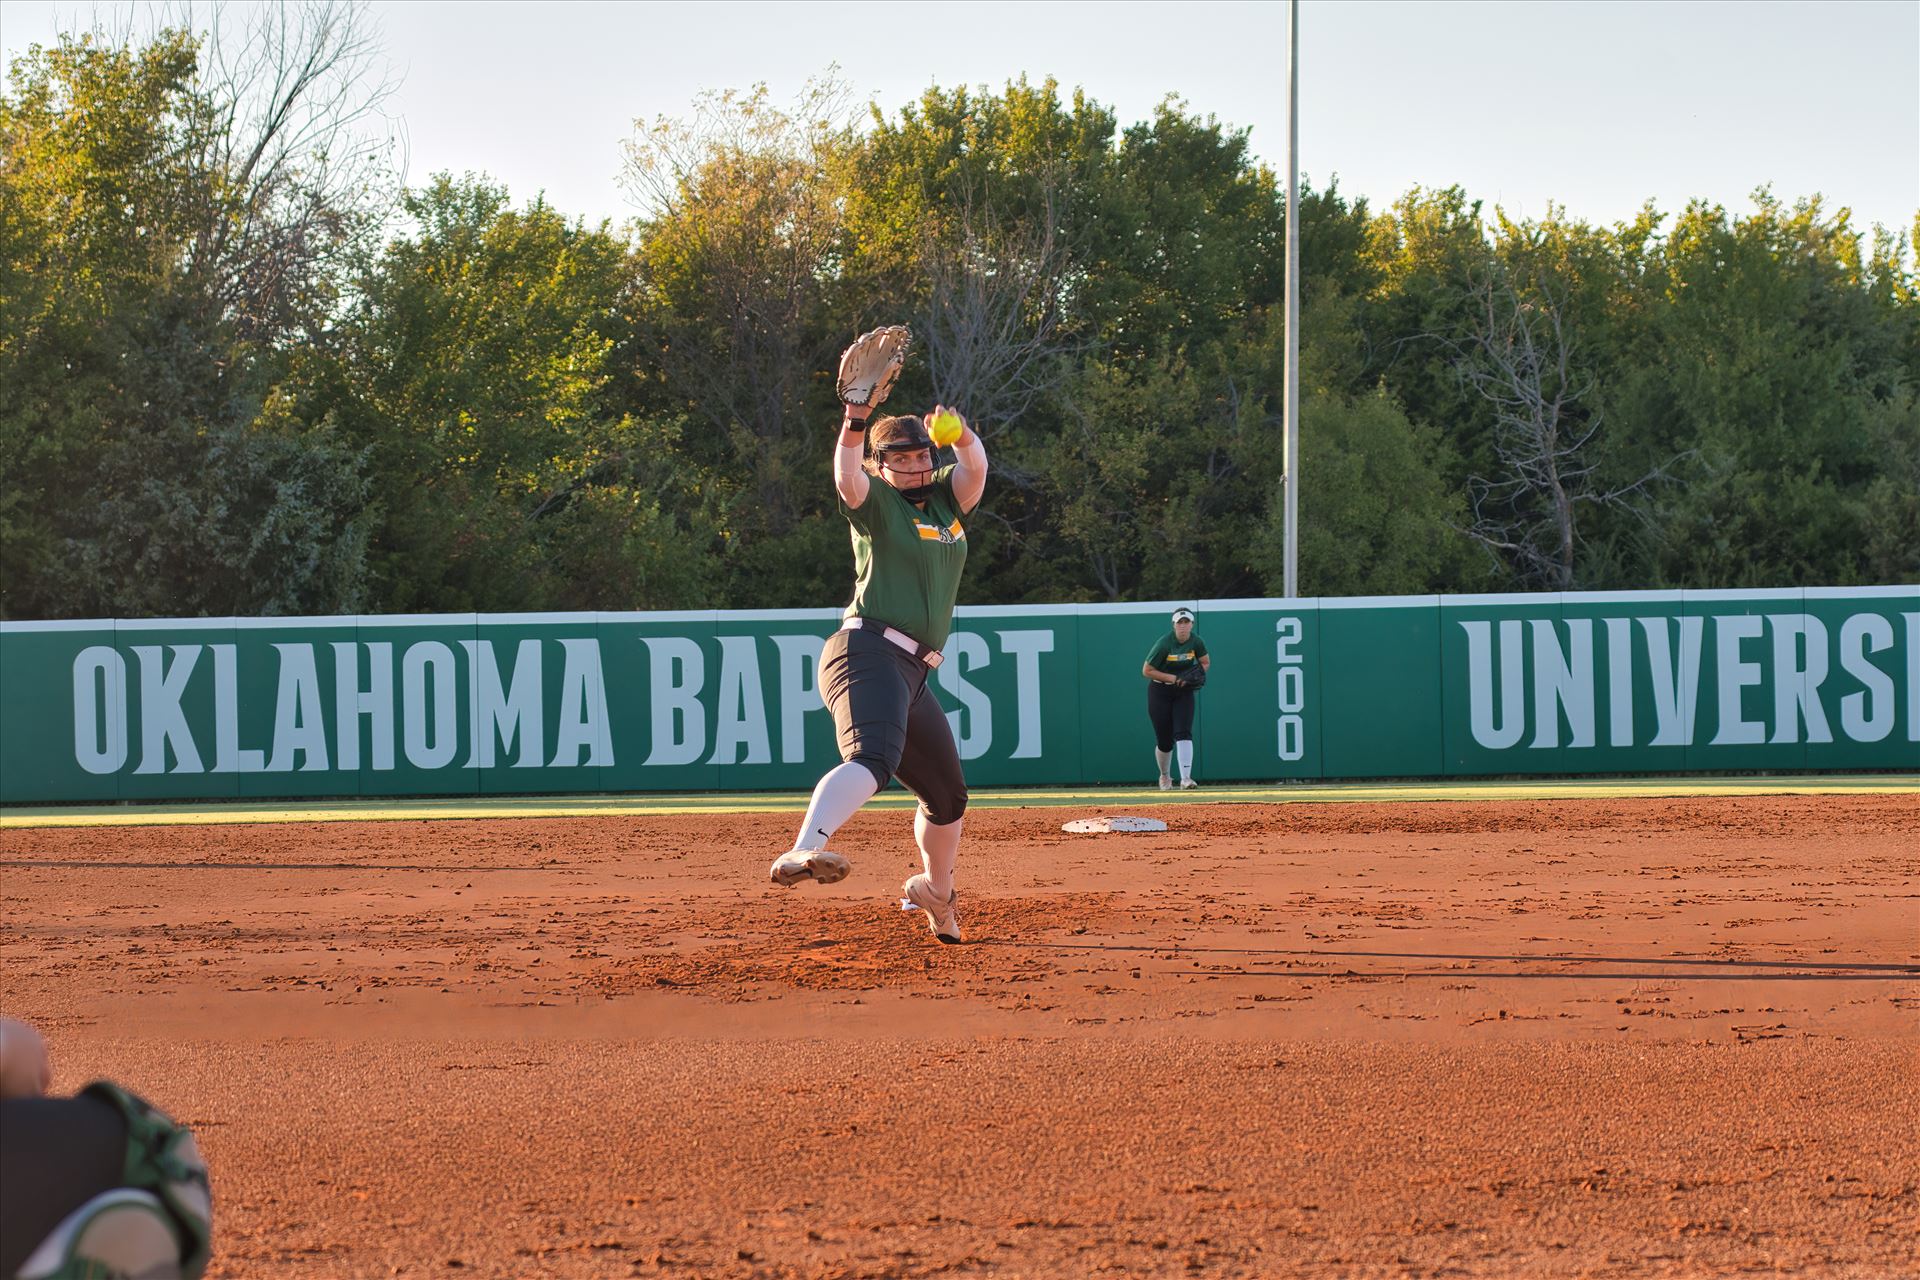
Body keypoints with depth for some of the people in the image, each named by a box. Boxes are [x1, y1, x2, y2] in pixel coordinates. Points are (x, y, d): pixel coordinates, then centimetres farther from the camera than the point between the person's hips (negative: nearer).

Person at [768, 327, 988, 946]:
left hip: (911, 674, 8)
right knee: (873, 758, -36)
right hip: (868, 653, -8)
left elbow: (976, 468, 2)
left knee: (947, 796, 21)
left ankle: (934, 890, 47)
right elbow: (848, 477, -20)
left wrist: (962, 436, -19)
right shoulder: (876, 501, 2)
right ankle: (802, 851, -58)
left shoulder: (946, 499, 19)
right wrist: (856, 421, -35)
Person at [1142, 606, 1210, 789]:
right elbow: (1146, 670, -16)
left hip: (1184, 691, 2)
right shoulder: (1164, 644, -20)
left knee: (1183, 733, -16)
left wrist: (1198, 673, -12)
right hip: (1160, 692, -2)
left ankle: (1185, 778, -22)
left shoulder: (1196, 642, -8)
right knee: (1164, 740, 2)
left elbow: (1205, 663, 10)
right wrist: (1174, 678, -23)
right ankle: (1164, 776, 28)